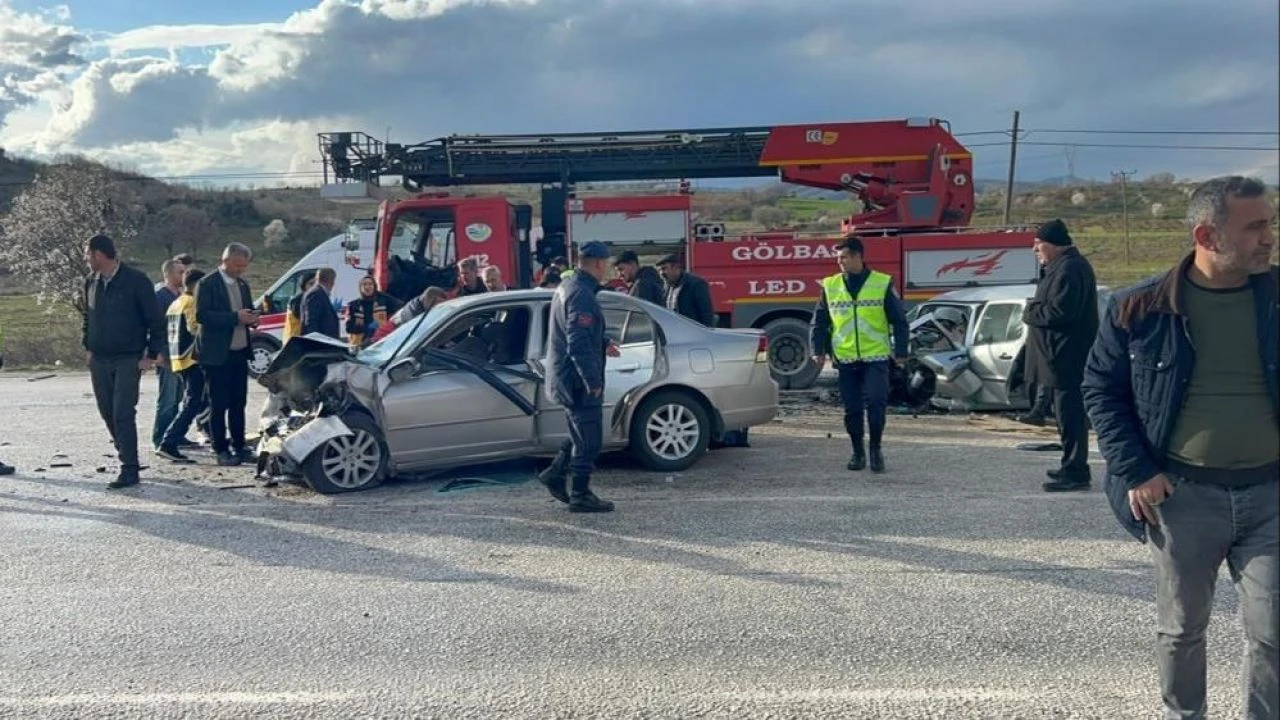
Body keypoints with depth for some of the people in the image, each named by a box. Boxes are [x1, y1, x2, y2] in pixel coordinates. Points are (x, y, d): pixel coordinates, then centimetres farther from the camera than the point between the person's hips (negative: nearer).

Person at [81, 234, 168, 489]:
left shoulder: (136, 280, -9)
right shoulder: (91, 282, 8)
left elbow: (155, 320, -7)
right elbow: (88, 318, 21)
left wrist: (152, 354, -9)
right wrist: (88, 347, 13)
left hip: (128, 360, -6)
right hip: (99, 360, 6)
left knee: (123, 414, -10)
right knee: (107, 413, 10)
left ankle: (130, 470, -7)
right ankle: (126, 455, 26)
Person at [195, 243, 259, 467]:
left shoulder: (243, 285, 15)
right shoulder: (207, 284, -8)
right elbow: (201, 315, -17)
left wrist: (252, 319, -1)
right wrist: (235, 317, -23)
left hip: (240, 352, 7)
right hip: (217, 354, -7)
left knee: (238, 403, 10)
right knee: (219, 405, -1)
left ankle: (238, 446, 17)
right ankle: (221, 450, 5)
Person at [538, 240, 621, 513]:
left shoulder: (567, 287, 12)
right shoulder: (582, 296, -21)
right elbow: (579, 345, -26)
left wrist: (604, 343, 19)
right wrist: (593, 381, -22)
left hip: (566, 377, 10)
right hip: (579, 380, -10)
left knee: (582, 434, 23)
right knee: (589, 441, 1)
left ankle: (555, 474, 26)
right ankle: (581, 496, 9)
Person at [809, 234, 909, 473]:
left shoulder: (883, 284, -1)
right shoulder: (830, 286, 5)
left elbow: (899, 321, 3)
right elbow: (819, 322, 10)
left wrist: (901, 352, -1)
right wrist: (818, 350, 2)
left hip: (876, 357, -2)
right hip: (845, 360, 2)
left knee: (876, 402, -12)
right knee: (852, 409, 6)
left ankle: (875, 448, 6)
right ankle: (858, 451, 19)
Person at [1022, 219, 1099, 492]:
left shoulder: (1067, 269, -18)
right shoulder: (1066, 265, 18)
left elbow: (1059, 312, -25)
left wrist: (1030, 313, -10)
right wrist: (1035, 311, 7)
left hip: (1066, 358, -11)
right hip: (1066, 356, 11)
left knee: (1070, 414, -6)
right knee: (1070, 413, 17)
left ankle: (1075, 472, -2)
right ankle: (1072, 466, 27)